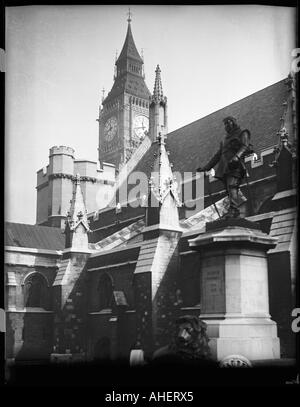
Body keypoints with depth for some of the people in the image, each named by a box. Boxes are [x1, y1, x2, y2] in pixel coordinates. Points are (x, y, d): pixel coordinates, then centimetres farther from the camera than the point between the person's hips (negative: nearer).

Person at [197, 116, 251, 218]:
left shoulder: (242, 133, 13)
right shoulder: (226, 138, 34)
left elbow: (245, 147, -6)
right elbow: (218, 155, 35)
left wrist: (237, 156, -27)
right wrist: (206, 167, 29)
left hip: (235, 165, -7)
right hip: (224, 167, 7)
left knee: (232, 187, -25)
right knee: (230, 190, -3)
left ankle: (234, 210, -37)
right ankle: (233, 212, -7)